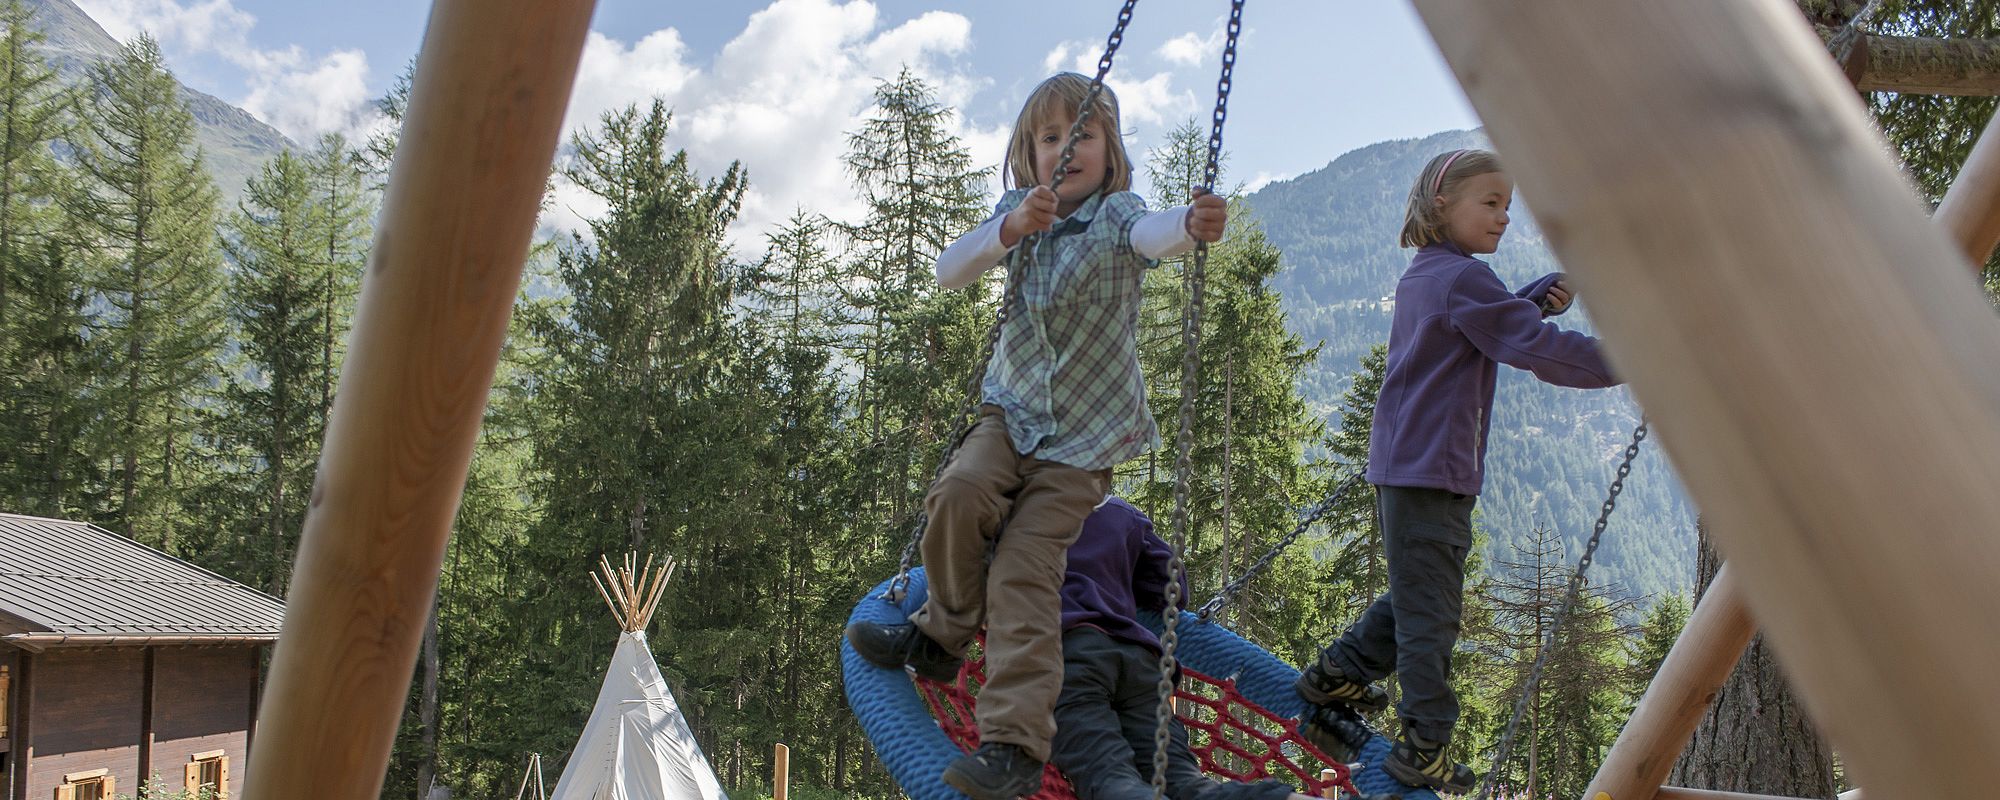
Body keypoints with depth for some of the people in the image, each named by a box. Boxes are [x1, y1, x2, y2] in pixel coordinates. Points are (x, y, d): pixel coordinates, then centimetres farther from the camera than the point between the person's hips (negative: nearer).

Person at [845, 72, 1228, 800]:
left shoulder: (1115, 215, -10)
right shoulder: (1017, 211, 4)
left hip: (1085, 434, -4)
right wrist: (1013, 229, -28)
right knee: (959, 493, -26)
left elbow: (1150, 233, -35)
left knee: (1025, 571, -14)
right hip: (1014, 409, 4)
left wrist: (1192, 224, -60)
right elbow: (949, 272, -10)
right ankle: (941, 635, -1)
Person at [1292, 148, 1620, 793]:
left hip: (1403, 465, 10)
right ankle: (1425, 749, 1)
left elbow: (1490, 325, 29)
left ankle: (1334, 678, 23)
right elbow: (1539, 351, -18)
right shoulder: (1463, 278, -12)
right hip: (1433, 471, -10)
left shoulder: (1422, 276, 17)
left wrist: (1537, 299, 11)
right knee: (1430, 610, -4)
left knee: (1414, 595, 20)